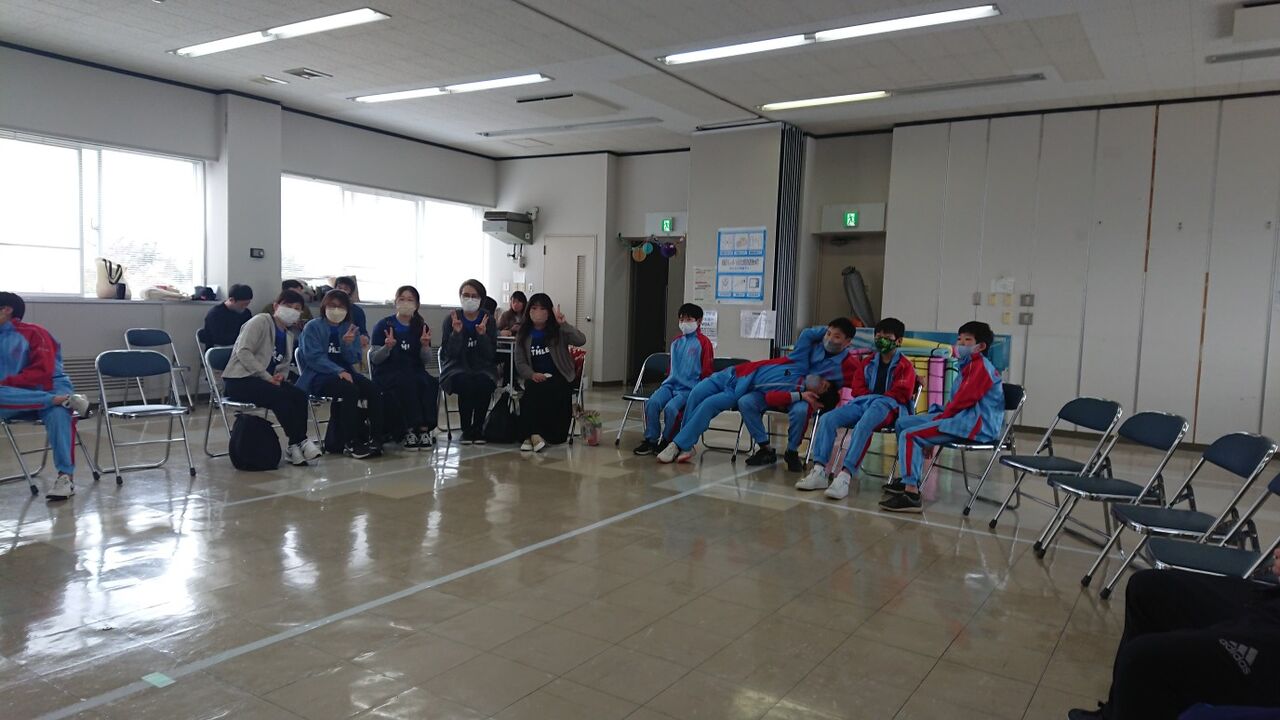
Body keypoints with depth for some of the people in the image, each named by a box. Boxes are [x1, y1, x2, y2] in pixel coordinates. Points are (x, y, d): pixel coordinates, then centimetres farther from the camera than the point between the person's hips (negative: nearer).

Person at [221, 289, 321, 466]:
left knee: (299, 395, -19)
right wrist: (267, 377, -21)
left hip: (266, 379, 7)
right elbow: (243, 352, -17)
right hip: (239, 379, -7)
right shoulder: (260, 321, -7)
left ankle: (296, 446, -20)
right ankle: (300, 441, -20)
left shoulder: (290, 334, 15)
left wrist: (280, 376, -4)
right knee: (281, 397, -30)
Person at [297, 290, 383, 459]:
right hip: (317, 377, -5)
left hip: (344, 373, 5)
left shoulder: (351, 329, 14)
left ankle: (375, 439, -18)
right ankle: (350, 443, -28)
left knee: (374, 390, -21)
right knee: (350, 390, -33)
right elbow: (314, 357, -12)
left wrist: (348, 344, -15)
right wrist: (338, 371, -24)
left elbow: (354, 359, 6)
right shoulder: (313, 327, -1)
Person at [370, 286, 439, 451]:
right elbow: (374, 359, -2)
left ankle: (425, 429, -25)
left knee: (430, 384, -29)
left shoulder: (422, 327, 10)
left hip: (414, 370, 3)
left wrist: (425, 345, -13)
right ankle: (410, 430, -29)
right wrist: (387, 347, -22)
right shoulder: (383, 325, 0)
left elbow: (425, 360, 8)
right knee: (408, 383, -35)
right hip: (387, 373, -3)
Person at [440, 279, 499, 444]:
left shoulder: (488, 320, 4)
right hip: (457, 368, -1)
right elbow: (449, 353, -7)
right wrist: (456, 332, -21)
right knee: (466, 383, -33)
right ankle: (466, 430, -15)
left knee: (484, 383, -32)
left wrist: (482, 334, -19)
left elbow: (490, 354, -4)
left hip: (482, 368, 1)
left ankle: (478, 429, -12)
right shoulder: (452, 319, 1)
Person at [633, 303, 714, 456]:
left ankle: (666, 442, -7)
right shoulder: (676, 342, 18)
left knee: (671, 407, -30)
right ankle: (651, 440, -12)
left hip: (690, 387, -5)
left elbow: (707, 371, -1)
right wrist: (668, 379, 16)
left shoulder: (703, 342, -1)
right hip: (671, 384, 5)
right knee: (652, 402, -23)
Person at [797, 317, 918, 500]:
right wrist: (873, 397, 2)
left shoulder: (905, 365, 9)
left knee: (863, 425, -40)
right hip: (864, 402, 5)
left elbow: (901, 393, -1)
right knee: (827, 418, -22)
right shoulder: (867, 362, 24)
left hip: (889, 406, -5)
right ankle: (819, 471, -30)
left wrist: (877, 397, -7)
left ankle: (845, 475, -48)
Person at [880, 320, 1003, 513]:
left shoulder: (980, 366, -11)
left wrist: (940, 418, -8)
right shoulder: (970, 365, 20)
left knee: (910, 435, -23)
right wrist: (940, 415, 2)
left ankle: (911, 494, -29)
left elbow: (963, 400, -18)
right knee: (903, 422, 14)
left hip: (978, 423, -11)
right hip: (965, 417, 11)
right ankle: (909, 479, 15)